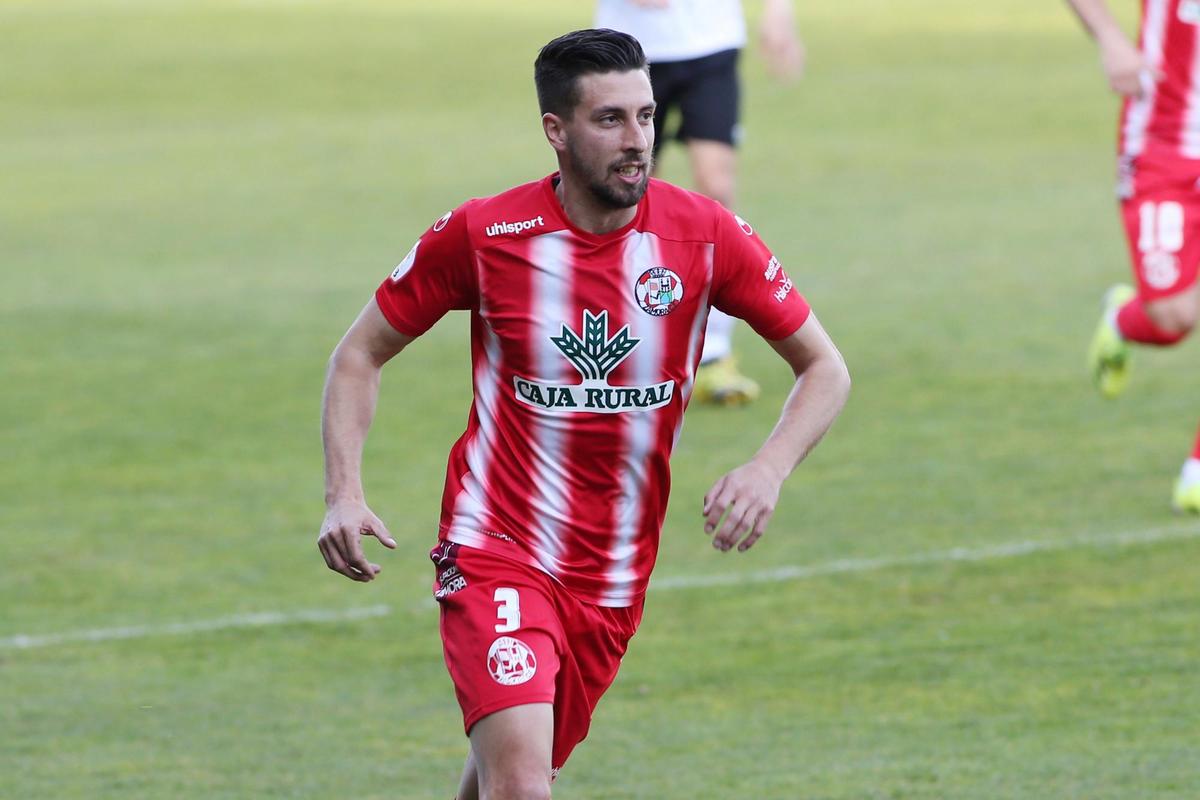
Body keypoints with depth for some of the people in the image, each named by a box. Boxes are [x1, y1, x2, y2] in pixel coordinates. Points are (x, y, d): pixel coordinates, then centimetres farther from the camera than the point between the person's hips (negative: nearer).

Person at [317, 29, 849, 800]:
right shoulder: (481, 235, -10)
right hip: (495, 554, -3)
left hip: (614, 577, 3)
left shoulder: (705, 235, -6)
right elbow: (360, 354, 2)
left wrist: (768, 470, -17)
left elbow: (825, 369, 2)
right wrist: (344, 495, -12)